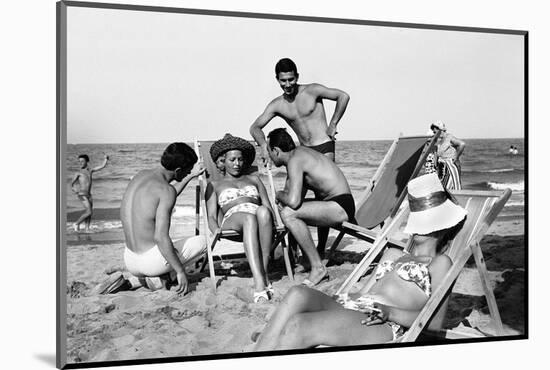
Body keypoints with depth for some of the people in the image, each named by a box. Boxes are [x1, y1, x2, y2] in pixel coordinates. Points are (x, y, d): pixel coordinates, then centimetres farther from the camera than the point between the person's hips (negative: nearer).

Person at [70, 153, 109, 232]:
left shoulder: (90, 170, 14)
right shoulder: (78, 173, 0)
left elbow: (102, 166, 15)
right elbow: (72, 183, -4)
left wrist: (105, 159, 3)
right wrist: (73, 188, -23)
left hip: (89, 195, 6)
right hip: (82, 195, -6)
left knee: (90, 213, 4)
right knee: (89, 211, -14)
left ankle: (87, 229, 9)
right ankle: (76, 224, 0)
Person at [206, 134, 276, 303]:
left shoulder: (254, 179, 33)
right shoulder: (215, 185, 28)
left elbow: (268, 206, 22)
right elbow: (211, 216, 15)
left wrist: (270, 223, -2)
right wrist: (217, 232, -9)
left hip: (259, 218, 2)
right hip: (232, 220, -2)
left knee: (263, 212, -38)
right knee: (249, 218, -41)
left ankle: (264, 271, -39)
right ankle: (260, 283, -56)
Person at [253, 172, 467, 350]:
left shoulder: (440, 263, 15)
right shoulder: (393, 254, 36)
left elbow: (435, 321, 0)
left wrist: (390, 312, -16)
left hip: (383, 327, -6)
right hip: (350, 310, 6)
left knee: (296, 326, -30)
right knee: (298, 294, -25)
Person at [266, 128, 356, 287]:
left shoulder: (295, 160, -17)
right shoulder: (298, 153, 13)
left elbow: (293, 201, -28)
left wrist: (279, 195, -9)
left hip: (341, 207, -11)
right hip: (331, 203, 11)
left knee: (288, 213, -25)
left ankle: (318, 267, -18)